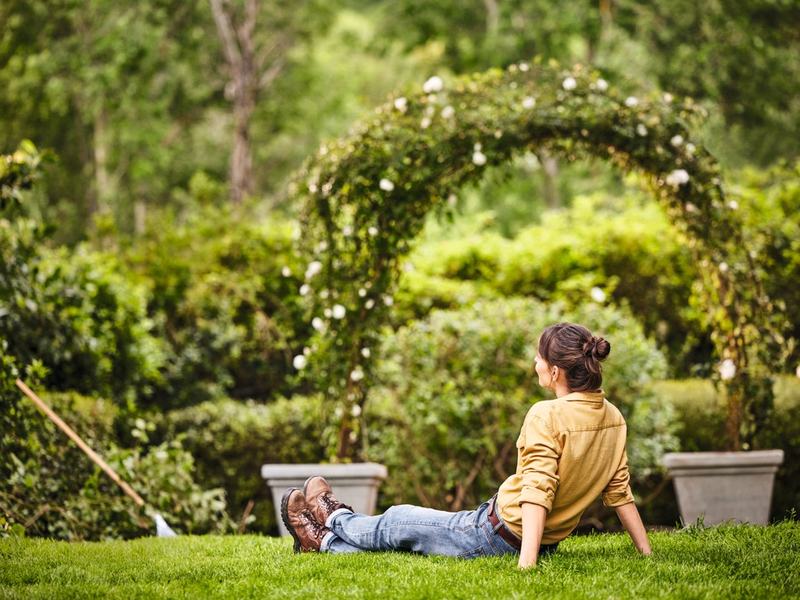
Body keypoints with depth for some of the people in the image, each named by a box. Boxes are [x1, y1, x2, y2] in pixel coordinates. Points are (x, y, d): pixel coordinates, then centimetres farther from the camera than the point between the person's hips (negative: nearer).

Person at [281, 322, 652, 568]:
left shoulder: (547, 416, -24)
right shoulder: (613, 418, -2)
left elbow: (537, 491, -31)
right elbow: (620, 491, -1)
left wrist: (526, 562, -35)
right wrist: (646, 553, 6)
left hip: (498, 534, -8)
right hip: (549, 542, 8)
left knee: (398, 523, 18)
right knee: (404, 524, 26)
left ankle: (336, 521, 46)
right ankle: (329, 543, 43)